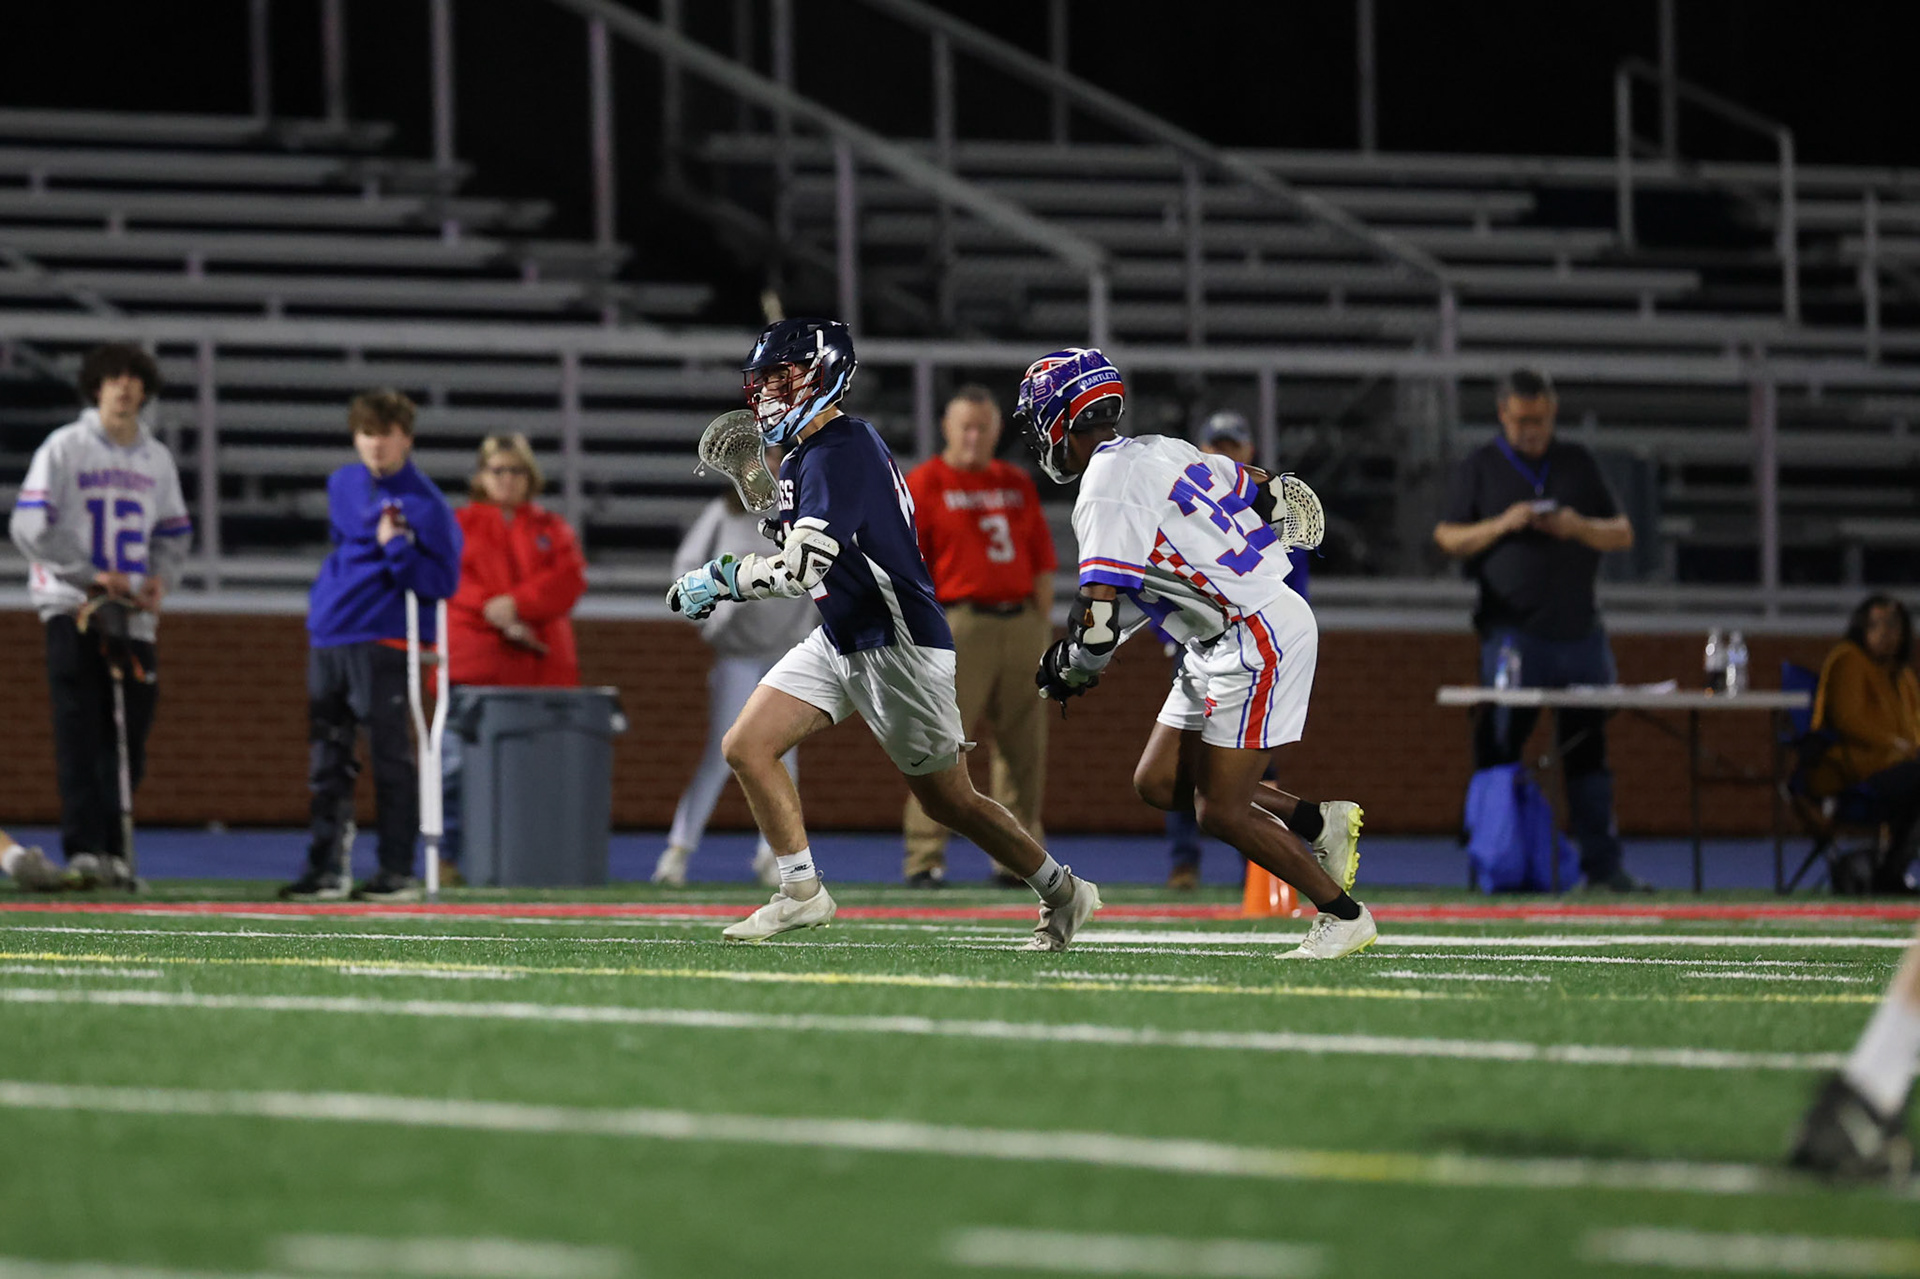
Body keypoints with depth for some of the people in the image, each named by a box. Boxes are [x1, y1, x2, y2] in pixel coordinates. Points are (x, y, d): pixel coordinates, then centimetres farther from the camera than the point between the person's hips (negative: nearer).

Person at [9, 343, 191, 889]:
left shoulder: (157, 458, 15)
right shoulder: (65, 448, -1)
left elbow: (174, 533, 21)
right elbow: (30, 527, -8)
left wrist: (160, 579, 1)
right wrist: (90, 575, -14)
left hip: (134, 616, 5)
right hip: (73, 609, -5)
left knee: (128, 737, 4)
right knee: (80, 735, -10)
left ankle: (114, 850, 11)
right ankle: (83, 848, -13)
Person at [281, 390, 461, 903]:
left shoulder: (426, 505, -6)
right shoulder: (343, 485, 12)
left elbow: (442, 581, -9)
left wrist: (395, 547, -18)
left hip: (382, 643, -6)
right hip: (327, 639, 6)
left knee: (390, 760, -5)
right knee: (327, 764, 8)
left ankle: (398, 873, -1)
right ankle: (326, 869, 14)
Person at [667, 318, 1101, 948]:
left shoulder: (840, 452, -21)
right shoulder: (803, 455, 10)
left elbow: (803, 569, -29)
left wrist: (717, 578, -19)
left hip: (898, 647, -10)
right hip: (839, 640, 10)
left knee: (950, 802, 2)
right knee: (746, 747, -3)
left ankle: (1063, 892, 19)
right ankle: (802, 894, 2)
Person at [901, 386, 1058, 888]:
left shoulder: (1018, 484, 17)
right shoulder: (924, 483, 2)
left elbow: (1042, 560, 18)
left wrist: (1042, 623, 9)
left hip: (1021, 622, 5)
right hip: (961, 623, -5)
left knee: (1024, 744, 5)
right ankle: (925, 856, -8)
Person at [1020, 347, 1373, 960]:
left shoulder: (1107, 492, -17)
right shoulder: (1159, 451, 12)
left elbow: (1096, 623, -21)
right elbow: (1269, 495, 20)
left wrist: (1067, 672, -2)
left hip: (1260, 639, -10)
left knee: (1221, 812, -7)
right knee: (1158, 783, 10)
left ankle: (1344, 916, 3)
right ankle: (1318, 827, 16)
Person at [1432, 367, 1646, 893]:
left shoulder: (1578, 463, 14)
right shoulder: (1478, 468, 7)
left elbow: (1623, 534, 13)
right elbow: (1447, 538, 2)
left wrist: (1580, 527, -7)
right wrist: (1502, 525, -13)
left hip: (1581, 630, 3)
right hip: (1512, 633, -3)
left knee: (1589, 751, 4)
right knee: (1500, 750, -4)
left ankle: (1602, 863, 7)